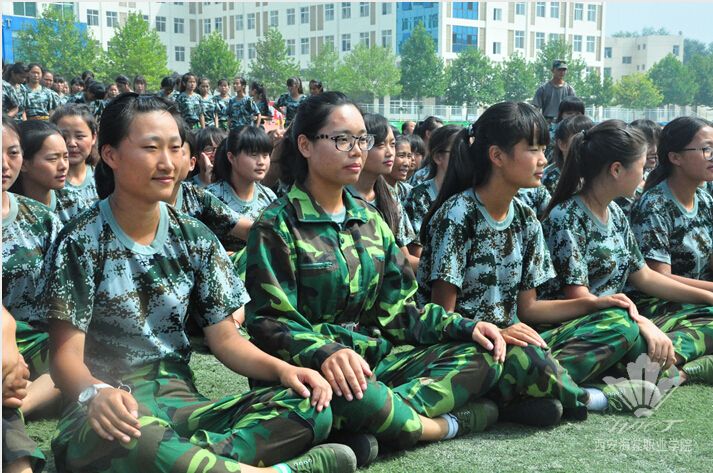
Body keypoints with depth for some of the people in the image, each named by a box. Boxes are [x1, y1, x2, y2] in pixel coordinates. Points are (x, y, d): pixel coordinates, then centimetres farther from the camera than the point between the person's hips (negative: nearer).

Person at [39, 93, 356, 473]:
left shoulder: (196, 239, 9)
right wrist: (95, 392, -33)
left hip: (179, 402, 5)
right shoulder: (81, 243, -4)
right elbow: (67, 354, -9)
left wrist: (282, 368, -11)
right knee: (131, 436, -43)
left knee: (311, 408, -17)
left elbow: (225, 337, 10)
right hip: (112, 410, -5)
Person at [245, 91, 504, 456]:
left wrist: (464, 327, -4)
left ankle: (389, 414, -27)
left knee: (482, 358, -10)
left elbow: (395, 308, 12)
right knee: (350, 396, -41)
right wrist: (325, 353, -34)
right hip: (311, 366, -6)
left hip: (376, 357, 7)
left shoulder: (369, 219, 14)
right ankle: (447, 424, -15)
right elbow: (270, 321, -14)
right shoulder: (277, 227, -7)